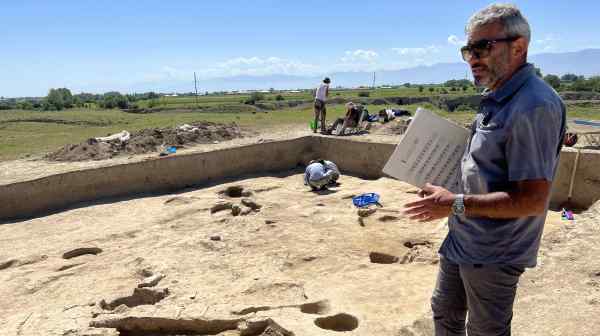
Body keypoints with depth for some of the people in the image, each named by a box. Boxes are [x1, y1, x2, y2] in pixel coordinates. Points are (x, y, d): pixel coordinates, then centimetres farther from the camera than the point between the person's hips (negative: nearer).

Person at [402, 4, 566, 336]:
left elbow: (532, 200, -27)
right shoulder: (496, 99, 7)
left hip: (492, 254, -9)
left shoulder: (534, 106, -24)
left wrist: (456, 204, -25)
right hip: (462, 240, 9)